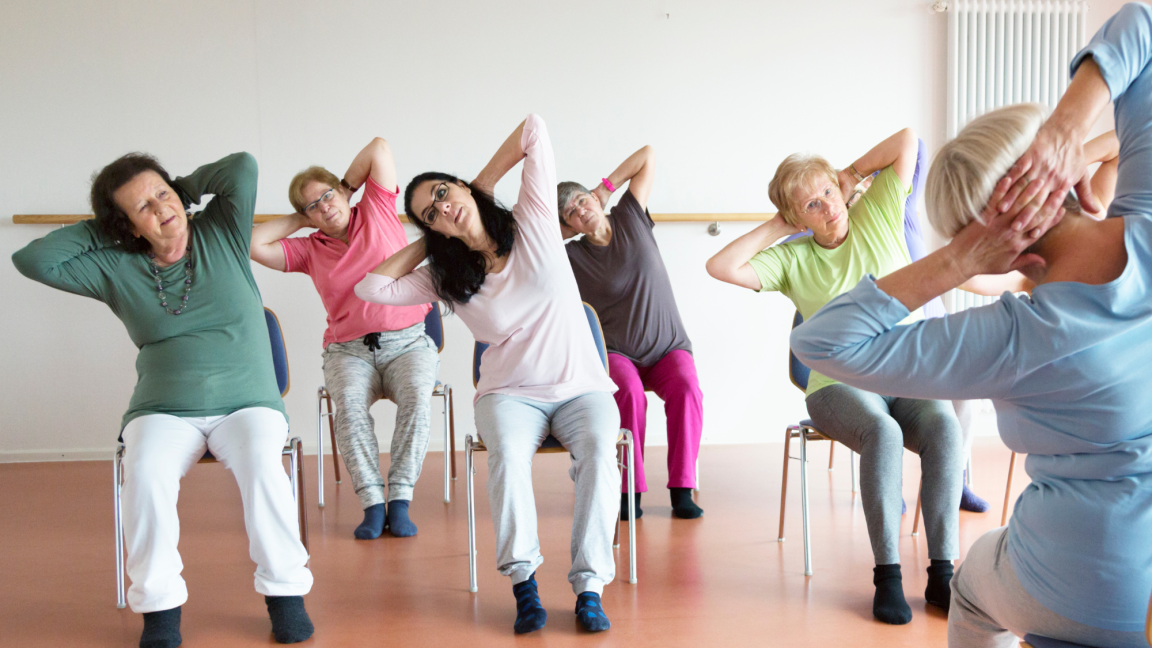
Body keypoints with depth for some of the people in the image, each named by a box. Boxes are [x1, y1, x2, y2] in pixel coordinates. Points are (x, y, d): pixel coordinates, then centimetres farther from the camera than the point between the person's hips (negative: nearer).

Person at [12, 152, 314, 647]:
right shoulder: (115, 269, 8)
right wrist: (100, 230, 8)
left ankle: (284, 590, -16)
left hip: (247, 403, -1)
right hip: (165, 411, 1)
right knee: (145, 472, -32)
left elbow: (243, 165, -5)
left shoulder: (222, 236, 6)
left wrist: (185, 186, 9)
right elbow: (32, 260, 2)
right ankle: (159, 603, -15)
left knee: (262, 464, -33)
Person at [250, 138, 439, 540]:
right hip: (349, 350, 2)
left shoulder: (377, 212, 9)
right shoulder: (309, 250, 14)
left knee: (416, 397, -33)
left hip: (407, 341, -1)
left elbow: (379, 148, 5)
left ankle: (400, 501, -30)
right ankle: (372, 505, -29)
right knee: (349, 403, -32)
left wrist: (346, 187, 17)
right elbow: (254, 245, 4)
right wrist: (300, 220, 12)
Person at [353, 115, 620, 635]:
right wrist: (425, 242, 5)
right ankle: (523, 582, -23)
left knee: (600, 450, -31)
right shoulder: (446, 279, 6)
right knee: (508, 454, -33)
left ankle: (589, 586, -26)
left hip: (580, 387, -1)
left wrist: (484, 182, 7)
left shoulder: (532, 222, 0)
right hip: (511, 393, 1)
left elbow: (534, 129, -3)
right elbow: (371, 287, -2)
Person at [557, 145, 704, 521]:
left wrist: (606, 186, 7)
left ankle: (682, 490, -25)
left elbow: (647, 155, 8)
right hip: (616, 353, -1)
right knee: (629, 392, -34)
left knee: (687, 389, -29)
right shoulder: (571, 257, 1)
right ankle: (629, 490, -24)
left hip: (668, 348, 1)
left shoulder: (630, 218, 5)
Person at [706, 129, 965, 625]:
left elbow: (907, 140, 5)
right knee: (883, 433, -35)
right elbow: (721, 267, -7)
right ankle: (887, 576, -27)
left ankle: (941, 572, -26)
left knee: (944, 426, -32)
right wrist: (776, 226, 0)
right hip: (841, 385, -1)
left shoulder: (877, 216, 9)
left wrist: (851, 174, 11)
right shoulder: (792, 259, 6)